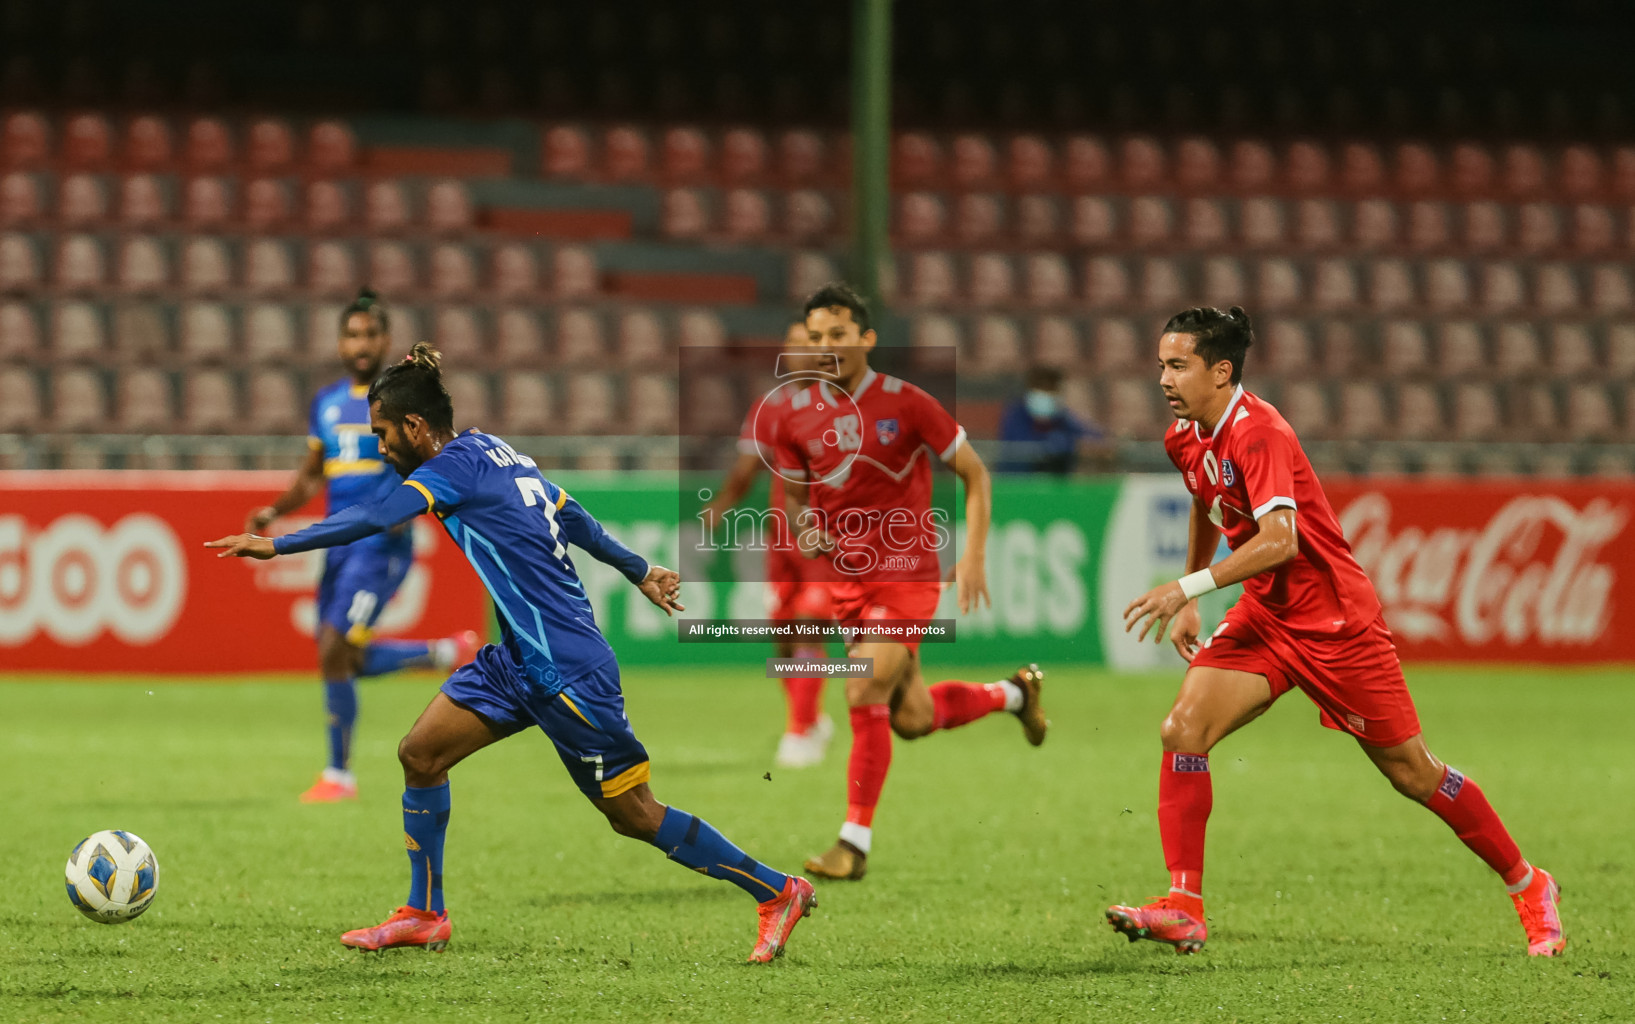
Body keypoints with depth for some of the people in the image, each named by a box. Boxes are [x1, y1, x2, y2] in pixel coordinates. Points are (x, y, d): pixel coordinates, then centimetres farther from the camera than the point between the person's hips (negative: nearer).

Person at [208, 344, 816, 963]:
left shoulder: (459, 465, -16)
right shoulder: (496, 453, 10)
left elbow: (376, 518, -29)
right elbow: (574, 519, 21)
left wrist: (277, 545, -26)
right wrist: (638, 571, 33)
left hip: (568, 672, -9)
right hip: (520, 659, 9)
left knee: (633, 815, 0)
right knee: (420, 754, 3)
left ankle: (779, 892, 11)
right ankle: (424, 915, 13)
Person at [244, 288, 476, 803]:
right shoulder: (327, 402, 14)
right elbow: (310, 477, 21)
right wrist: (272, 513, 6)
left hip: (381, 545, -8)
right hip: (340, 543, 8)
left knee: (335, 653, -13)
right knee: (346, 660, 9)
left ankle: (339, 774, 1)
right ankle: (446, 653, 29)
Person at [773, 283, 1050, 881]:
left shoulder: (906, 404, -10)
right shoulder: (796, 419, 2)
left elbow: (976, 474, -2)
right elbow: (796, 494, 17)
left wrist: (973, 557, -10)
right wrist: (804, 530, -6)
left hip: (908, 574, -5)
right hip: (847, 579, 5)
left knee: (865, 694, -20)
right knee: (912, 720, 8)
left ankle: (855, 842, -9)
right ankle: (1014, 693, 38)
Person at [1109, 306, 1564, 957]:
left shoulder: (1258, 432, -23)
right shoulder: (1185, 439, 4)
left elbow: (1279, 541, -35)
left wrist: (1188, 588, -37)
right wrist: (1186, 602, 25)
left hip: (1333, 623, -7)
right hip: (1262, 619, 7)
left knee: (1412, 774, 1)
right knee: (1182, 731, -14)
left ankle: (1528, 886, 19)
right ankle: (1184, 910, -14)